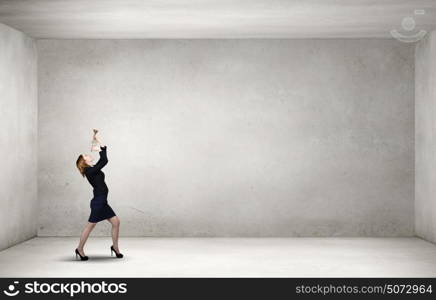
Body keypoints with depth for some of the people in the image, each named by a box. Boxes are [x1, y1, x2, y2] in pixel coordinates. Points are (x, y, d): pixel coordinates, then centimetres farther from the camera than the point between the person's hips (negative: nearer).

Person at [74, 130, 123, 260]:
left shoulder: (94, 169, 14)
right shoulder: (89, 171, -12)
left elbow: (103, 159, 17)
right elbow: (104, 161, -20)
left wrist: (96, 140, 16)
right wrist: (100, 148, -8)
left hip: (102, 202, 9)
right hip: (98, 202, -9)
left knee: (116, 222, 7)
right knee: (90, 225, 1)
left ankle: (115, 247, 16)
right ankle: (80, 249, 13)